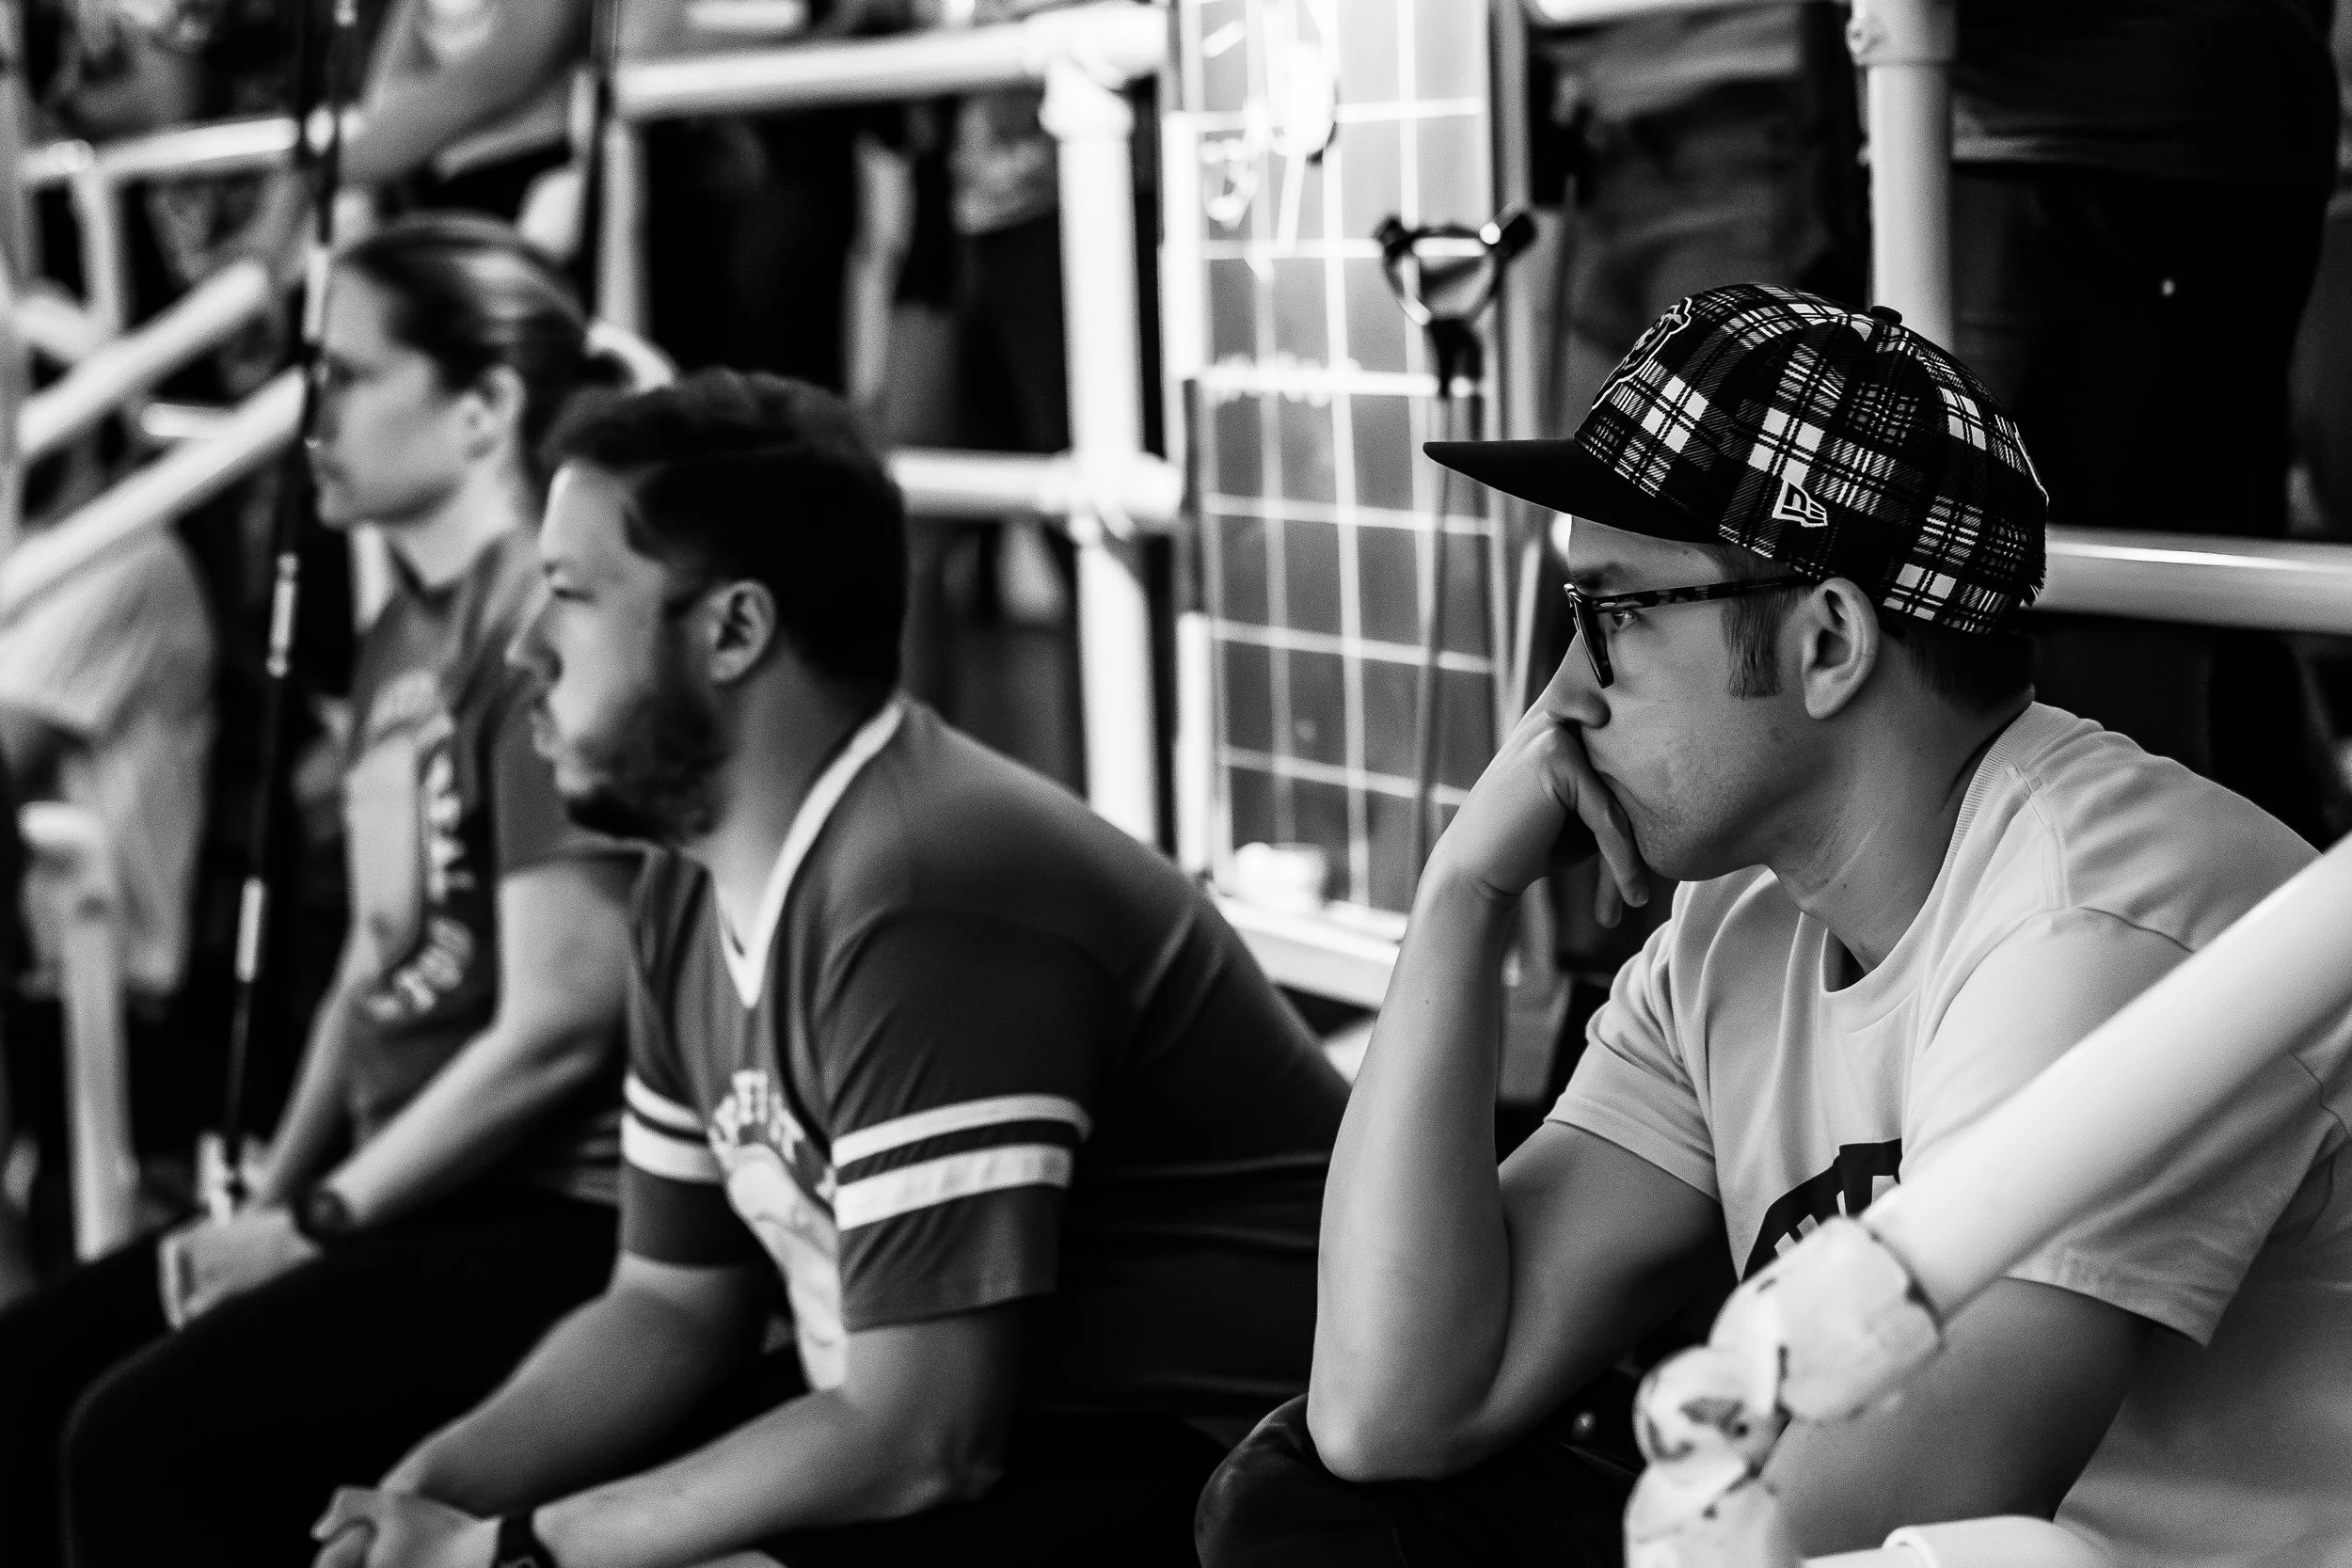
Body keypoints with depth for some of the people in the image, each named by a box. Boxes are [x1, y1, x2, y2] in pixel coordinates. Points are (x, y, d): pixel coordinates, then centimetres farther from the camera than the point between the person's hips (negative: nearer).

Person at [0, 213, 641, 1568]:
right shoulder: (406, 633, 15)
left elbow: (559, 1027, -18)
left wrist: (315, 1224, -10)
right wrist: (268, 1204, 5)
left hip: (556, 1215, -9)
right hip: (417, 1192, 9)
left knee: (148, 1439, -21)